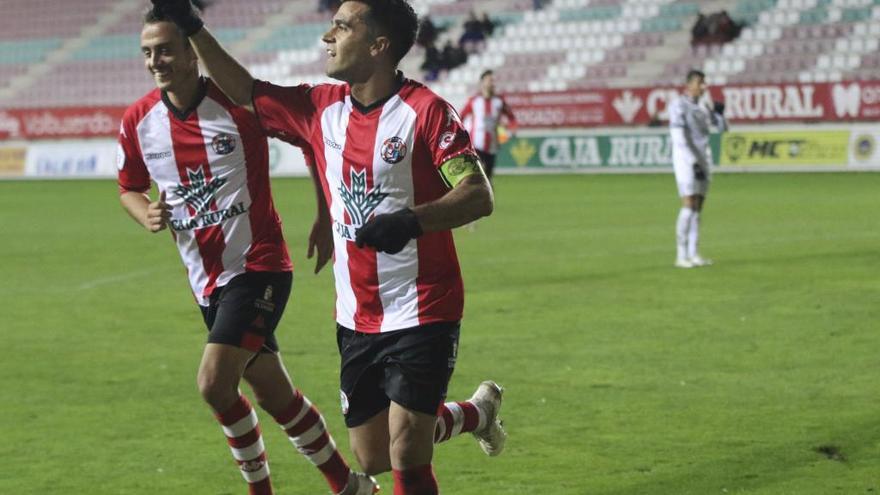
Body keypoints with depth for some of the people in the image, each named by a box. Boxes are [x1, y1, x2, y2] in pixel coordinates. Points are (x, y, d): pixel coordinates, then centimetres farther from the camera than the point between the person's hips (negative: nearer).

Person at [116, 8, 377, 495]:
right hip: (207, 280, 6)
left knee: (214, 382, -21)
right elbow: (129, 188, 15)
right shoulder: (137, 121, -1)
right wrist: (147, 215, -8)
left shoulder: (239, 104, -17)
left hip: (257, 266, -6)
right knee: (276, 396, 13)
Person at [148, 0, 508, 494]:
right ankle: (478, 411, 36)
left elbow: (479, 196, -22)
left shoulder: (425, 111, -15)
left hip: (420, 316, -7)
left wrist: (411, 222, -37)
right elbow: (245, 91, 17)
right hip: (356, 319, 7)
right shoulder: (322, 108, 4)